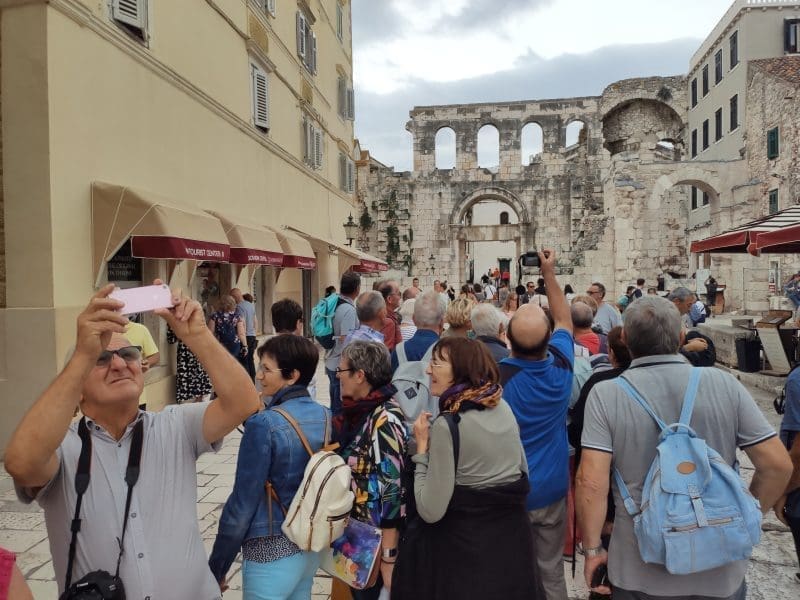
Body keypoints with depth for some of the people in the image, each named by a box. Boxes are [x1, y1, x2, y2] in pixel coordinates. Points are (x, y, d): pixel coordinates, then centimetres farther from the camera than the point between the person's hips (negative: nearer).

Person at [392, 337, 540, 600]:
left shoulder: (448, 425, -22)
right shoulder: (503, 408, -1)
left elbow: (430, 511, -20)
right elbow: (523, 472, 11)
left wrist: (422, 447, -13)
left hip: (464, 550, -6)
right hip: (514, 537, 7)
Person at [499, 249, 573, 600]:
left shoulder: (496, 375, -23)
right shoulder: (561, 365, -12)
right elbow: (564, 320, 8)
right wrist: (549, 274, 10)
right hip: (551, 488, 3)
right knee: (551, 570, 19)